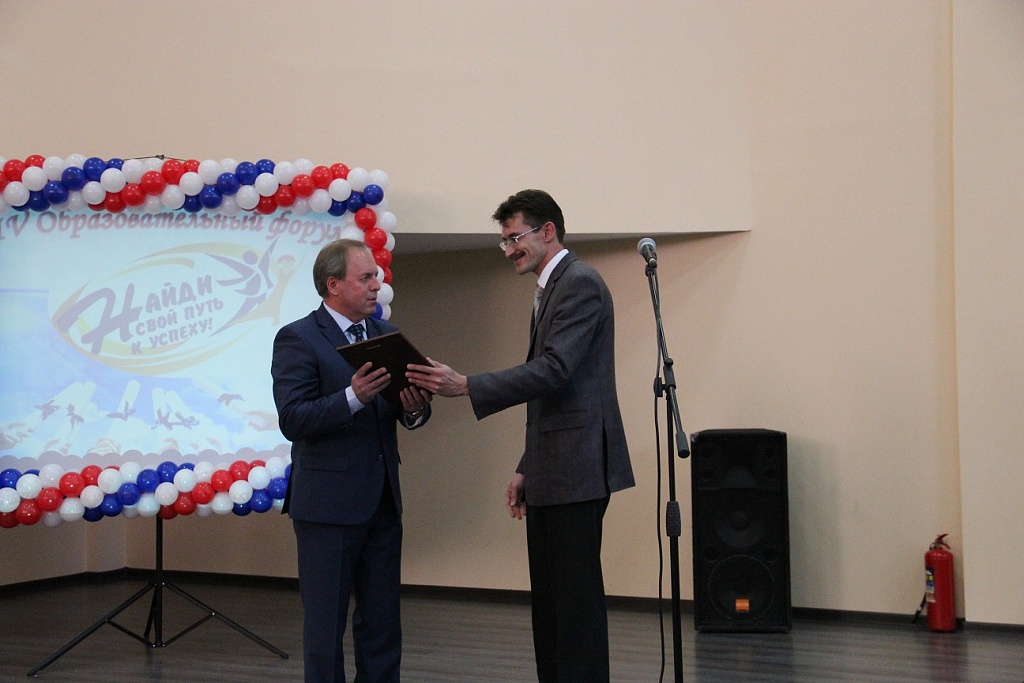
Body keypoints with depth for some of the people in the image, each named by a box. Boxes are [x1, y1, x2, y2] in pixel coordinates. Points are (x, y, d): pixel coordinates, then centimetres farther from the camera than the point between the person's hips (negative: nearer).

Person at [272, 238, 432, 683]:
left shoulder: (386, 335, 12)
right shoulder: (297, 339, -8)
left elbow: (407, 414, 11)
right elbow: (293, 420, -18)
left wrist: (416, 408, -12)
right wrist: (353, 397, -31)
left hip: (383, 500, 6)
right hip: (328, 502, -6)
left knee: (382, 622, 11)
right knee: (325, 625, 2)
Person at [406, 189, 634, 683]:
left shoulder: (579, 283, -11)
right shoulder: (551, 290, 21)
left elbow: (553, 370, -23)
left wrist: (466, 387, -27)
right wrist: (526, 470, 20)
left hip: (577, 467, -10)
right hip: (551, 474, 10)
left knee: (575, 595, -8)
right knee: (548, 598, 11)